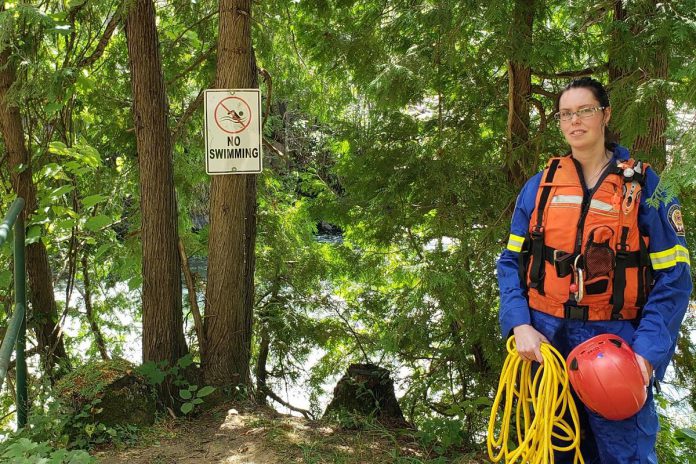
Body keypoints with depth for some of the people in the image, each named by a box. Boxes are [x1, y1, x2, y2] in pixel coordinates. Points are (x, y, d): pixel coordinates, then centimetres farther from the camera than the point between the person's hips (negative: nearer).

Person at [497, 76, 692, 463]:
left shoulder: (644, 185, -1)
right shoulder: (539, 187, 6)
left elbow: (672, 277, -4)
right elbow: (511, 262, 7)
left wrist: (647, 353, -15)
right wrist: (520, 326, -8)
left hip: (615, 343, -2)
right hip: (546, 341, 3)